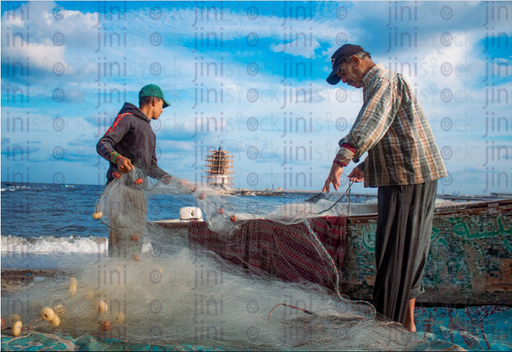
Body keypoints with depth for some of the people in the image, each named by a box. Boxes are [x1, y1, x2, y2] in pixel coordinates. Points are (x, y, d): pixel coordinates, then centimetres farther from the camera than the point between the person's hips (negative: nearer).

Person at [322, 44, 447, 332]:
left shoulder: (383, 80, -9)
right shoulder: (385, 83, 25)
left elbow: (372, 122, -30)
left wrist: (342, 159, -42)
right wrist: (366, 166, 31)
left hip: (408, 178, -11)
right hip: (412, 177, 11)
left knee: (396, 251, -7)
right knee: (408, 252, 14)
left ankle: (393, 322, -2)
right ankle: (407, 321, 22)